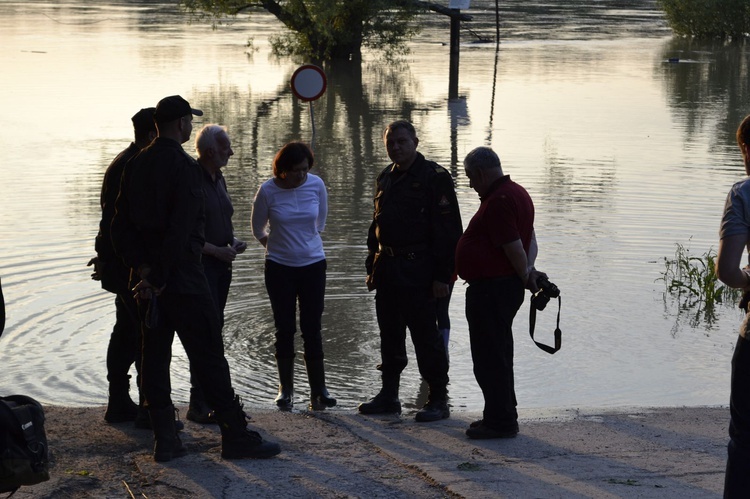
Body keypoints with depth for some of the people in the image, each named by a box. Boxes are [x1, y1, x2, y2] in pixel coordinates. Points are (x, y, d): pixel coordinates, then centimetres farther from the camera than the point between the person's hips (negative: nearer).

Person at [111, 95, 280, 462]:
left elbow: (121, 225, 5)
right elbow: (180, 231, -20)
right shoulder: (184, 167, -13)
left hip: (149, 280, 7)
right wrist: (160, 278, -15)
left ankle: (164, 439, 12)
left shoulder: (135, 166, 9)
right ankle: (236, 436, 2)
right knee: (208, 358, -2)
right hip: (182, 279, -7)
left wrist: (143, 269, -1)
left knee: (155, 358, 10)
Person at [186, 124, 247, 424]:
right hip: (201, 266, -9)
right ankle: (199, 405, -6)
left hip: (221, 265, 9)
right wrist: (217, 250, -17)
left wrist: (233, 241, 7)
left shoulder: (218, 179, 14)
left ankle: (210, 399, 19)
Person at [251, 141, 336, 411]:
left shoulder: (316, 185, -5)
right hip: (279, 267, -1)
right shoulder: (267, 191, -10)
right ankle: (285, 390, 12)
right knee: (285, 329, 2)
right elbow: (258, 230, 6)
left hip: (313, 265, 1)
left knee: (312, 328, -1)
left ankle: (318, 390, 4)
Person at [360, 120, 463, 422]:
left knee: (426, 336, -4)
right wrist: (372, 267, 17)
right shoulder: (385, 178, 15)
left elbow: (447, 230, -13)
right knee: (390, 335, 13)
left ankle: (438, 400, 5)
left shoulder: (434, 177, -9)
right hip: (387, 270, 7)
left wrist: (442, 275, -18)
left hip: (418, 273, -7)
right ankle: (388, 395, 23)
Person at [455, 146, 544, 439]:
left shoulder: (498, 201, -20)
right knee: (498, 355, 19)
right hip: (506, 287, 11)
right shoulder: (517, 193, 14)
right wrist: (529, 270, 0)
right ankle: (502, 417, 28)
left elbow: (514, 248, -23)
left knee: (489, 358, -5)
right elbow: (530, 240, 15)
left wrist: (526, 276, -8)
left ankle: (500, 421, -1)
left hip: (490, 290, -11)